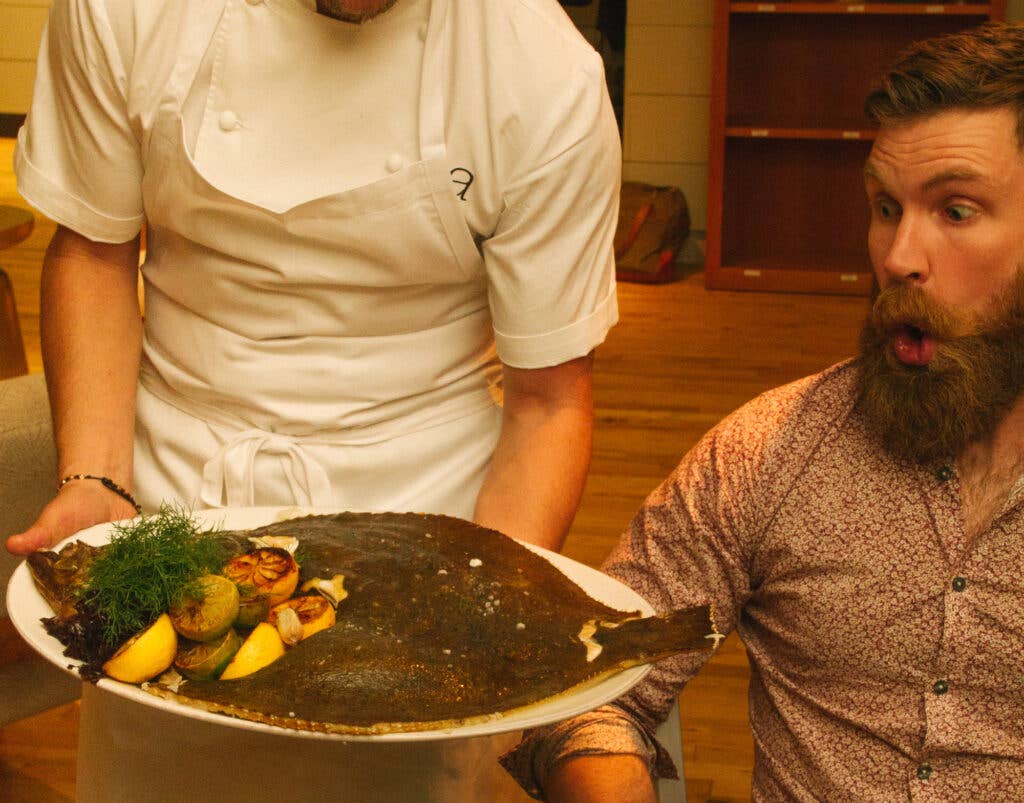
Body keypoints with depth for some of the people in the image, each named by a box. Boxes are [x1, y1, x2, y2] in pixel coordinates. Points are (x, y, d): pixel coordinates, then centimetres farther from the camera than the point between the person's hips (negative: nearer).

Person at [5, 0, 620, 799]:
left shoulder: (551, 76, -19)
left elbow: (549, 400, -12)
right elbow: (94, 249, -1)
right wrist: (93, 481, -15)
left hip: (429, 493, -1)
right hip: (177, 486, 2)